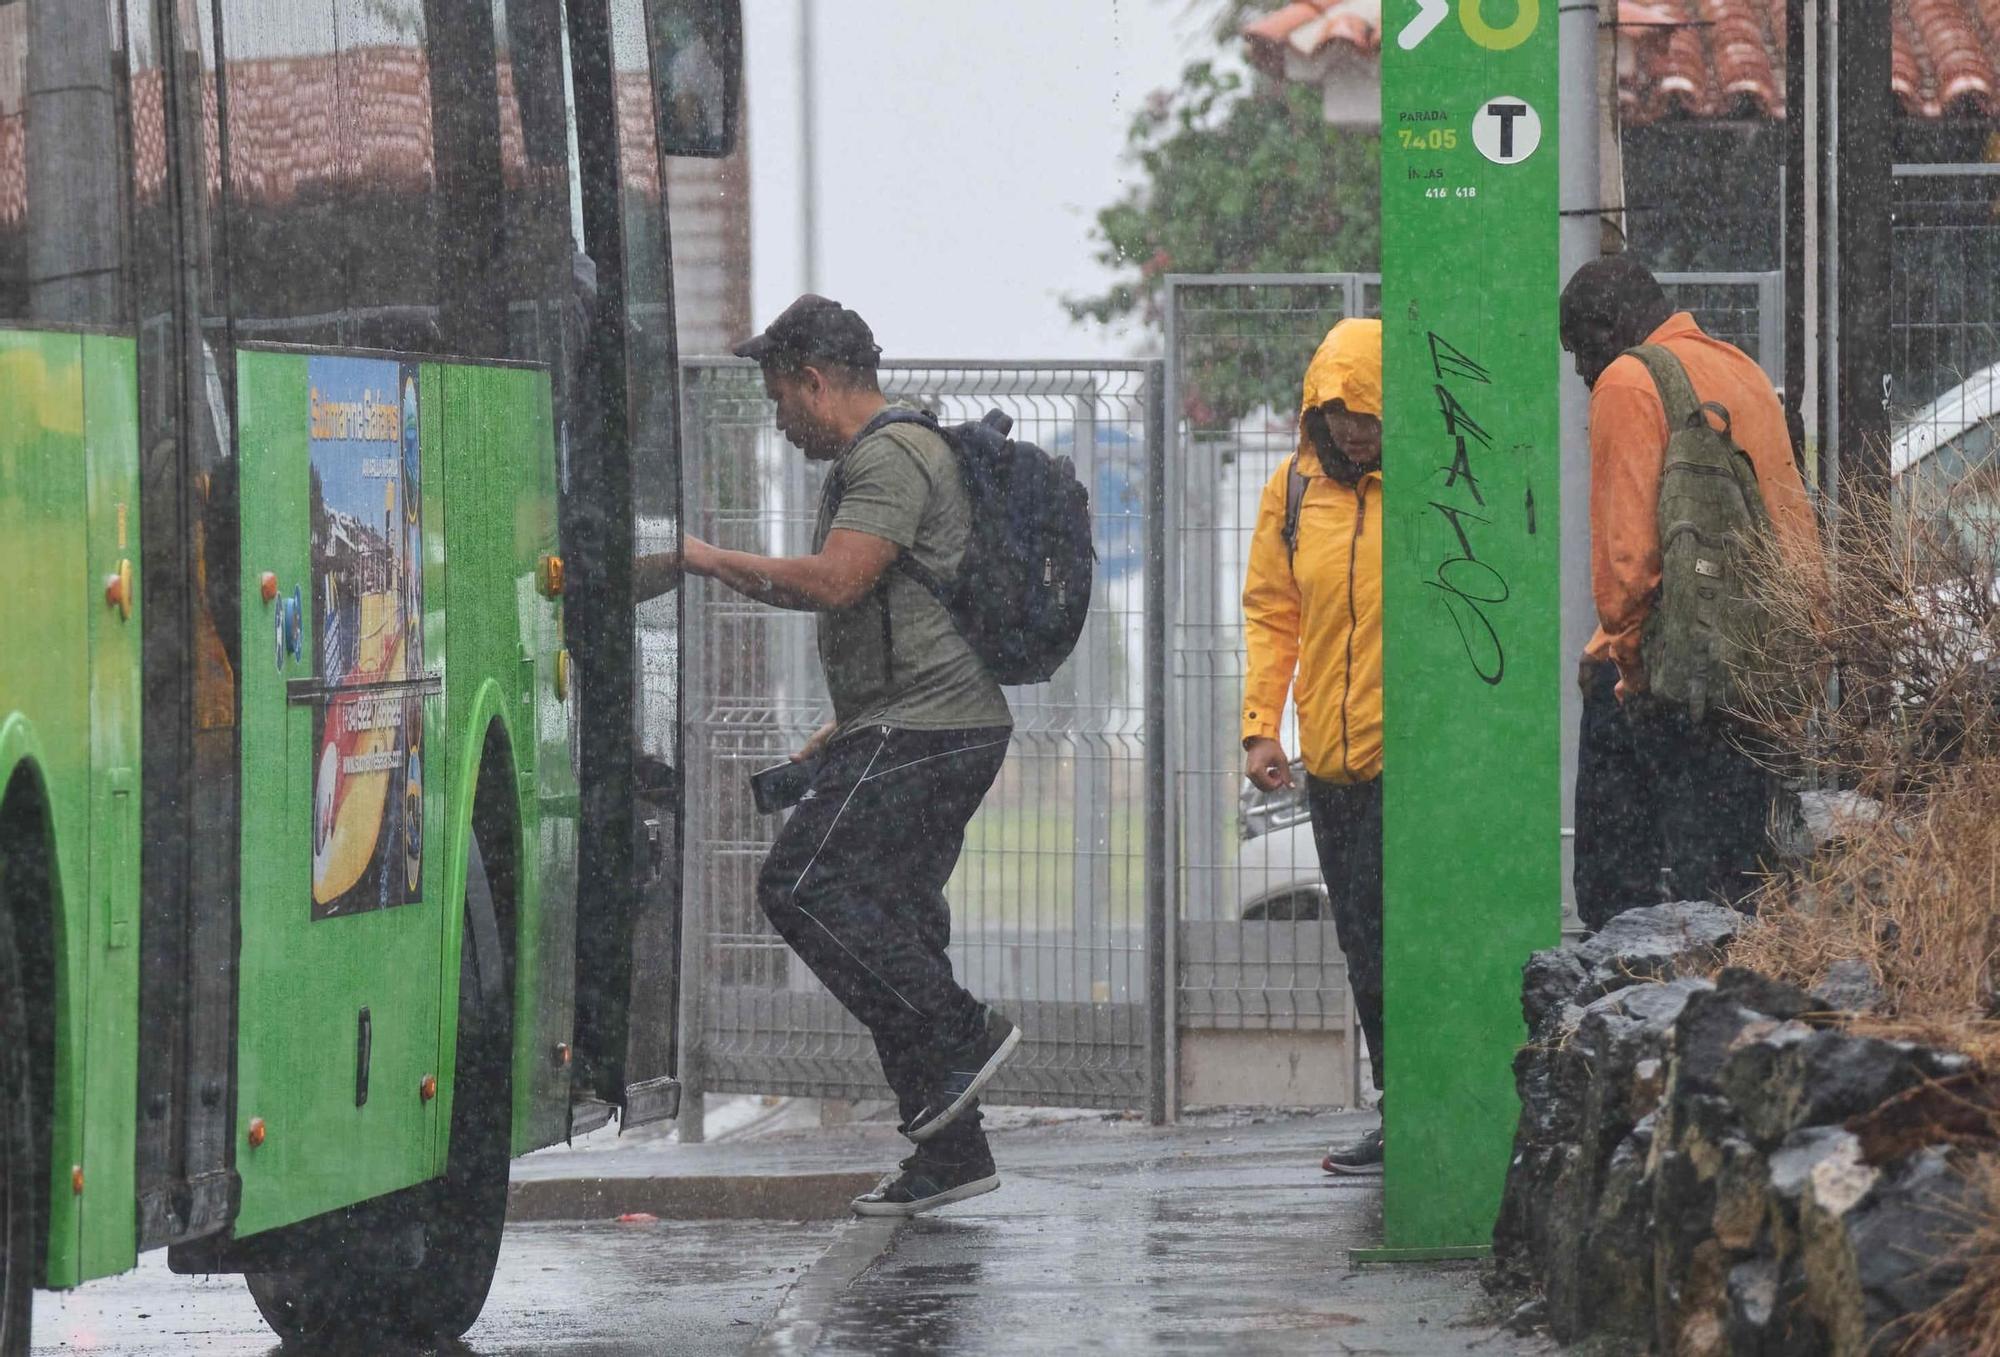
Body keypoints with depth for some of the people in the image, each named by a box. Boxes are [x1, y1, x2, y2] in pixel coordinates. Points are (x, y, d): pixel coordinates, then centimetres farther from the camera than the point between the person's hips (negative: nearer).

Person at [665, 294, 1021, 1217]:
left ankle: (960, 1036, -15)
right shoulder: (886, 457, 24)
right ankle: (950, 1150, 8)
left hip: (923, 728, -11)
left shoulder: (887, 457, -11)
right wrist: (842, 736, 26)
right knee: (887, 913, 8)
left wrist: (717, 562, -12)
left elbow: (834, 581, -24)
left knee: (803, 884, -15)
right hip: (945, 728, 11)